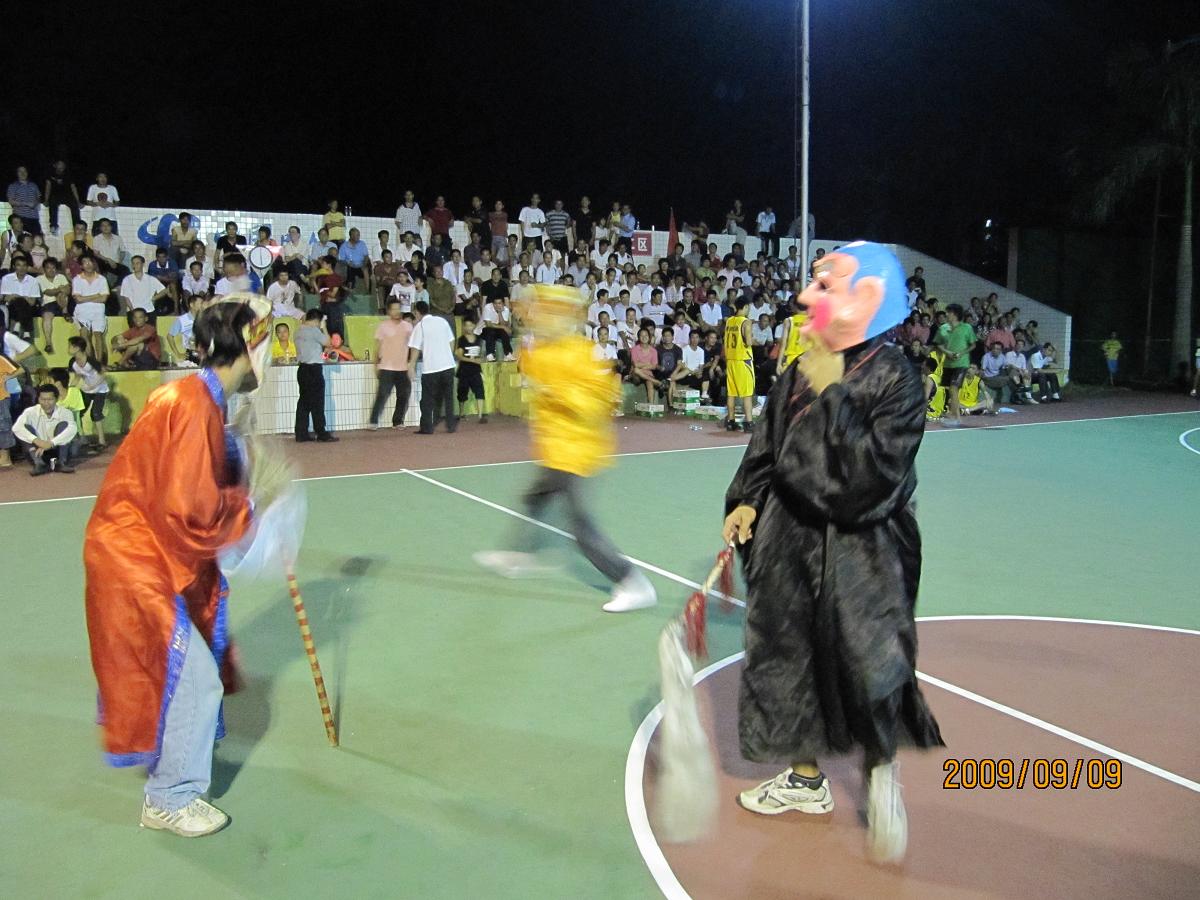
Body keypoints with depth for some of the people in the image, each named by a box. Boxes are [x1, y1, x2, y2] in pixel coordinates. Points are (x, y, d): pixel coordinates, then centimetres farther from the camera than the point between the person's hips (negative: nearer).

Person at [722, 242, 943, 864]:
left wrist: (832, 397, -24)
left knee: (868, 669, -5)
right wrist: (745, 503, 0)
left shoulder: (894, 379, -15)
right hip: (792, 544, 7)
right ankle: (806, 780, 39)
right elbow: (766, 449, 14)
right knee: (793, 659, 16)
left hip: (860, 555, -6)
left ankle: (881, 774, 29)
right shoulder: (801, 372, 3)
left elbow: (873, 475, -26)